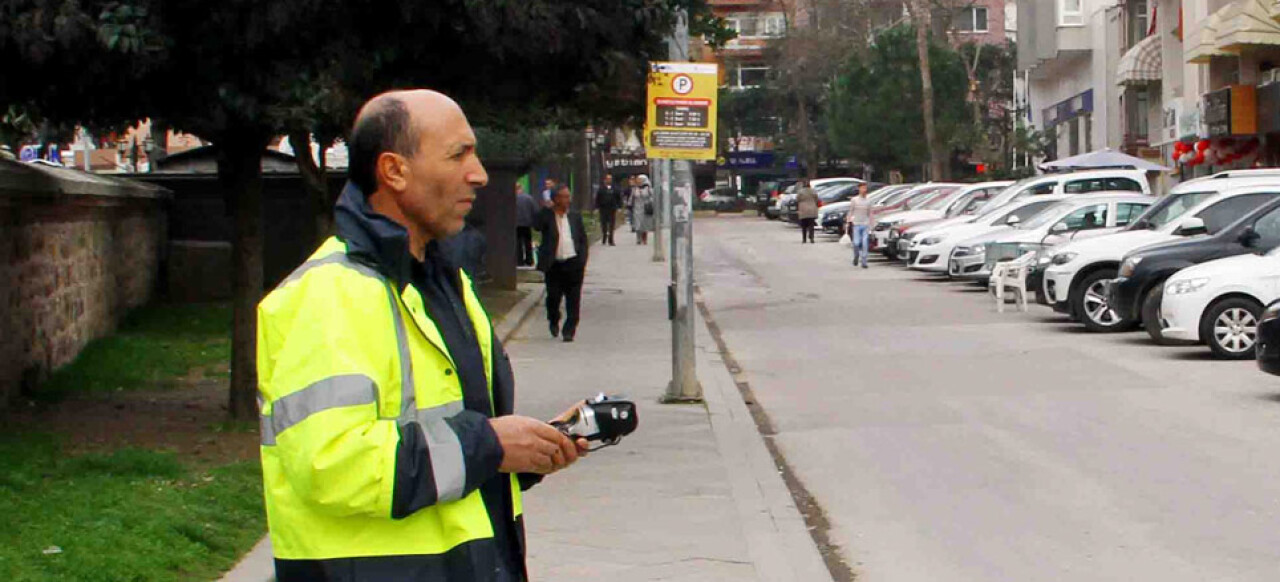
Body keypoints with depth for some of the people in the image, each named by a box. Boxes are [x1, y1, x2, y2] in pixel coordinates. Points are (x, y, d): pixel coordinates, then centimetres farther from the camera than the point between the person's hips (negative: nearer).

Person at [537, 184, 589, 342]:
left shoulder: (575, 217, 8)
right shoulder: (547, 216, 1)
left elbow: (583, 240, 11)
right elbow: (538, 226, -19)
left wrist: (583, 262, 3)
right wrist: (548, 208, -17)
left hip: (573, 263, 1)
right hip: (554, 264, -1)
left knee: (573, 300, -1)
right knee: (553, 297, 5)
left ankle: (569, 330, 5)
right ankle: (553, 322, 32)